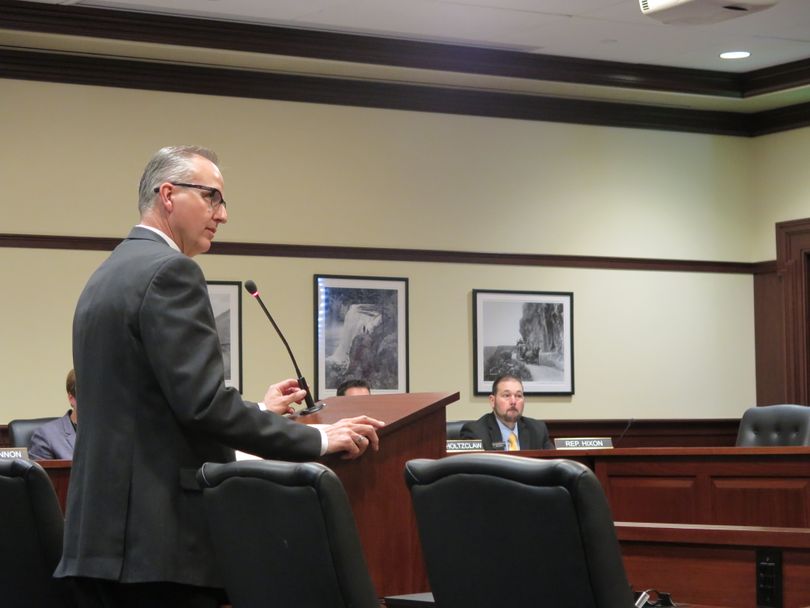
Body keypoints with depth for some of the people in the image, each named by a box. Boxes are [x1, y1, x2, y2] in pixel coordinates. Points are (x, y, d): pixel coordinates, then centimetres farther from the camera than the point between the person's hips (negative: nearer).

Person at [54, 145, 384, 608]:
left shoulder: (107, 276, 17)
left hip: (105, 530, 10)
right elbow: (204, 404, -20)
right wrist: (318, 440, -13)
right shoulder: (169, 272, -12)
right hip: (158, 538, -9)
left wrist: (258, 411, 25)